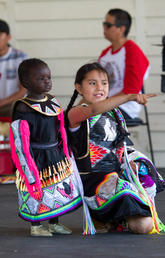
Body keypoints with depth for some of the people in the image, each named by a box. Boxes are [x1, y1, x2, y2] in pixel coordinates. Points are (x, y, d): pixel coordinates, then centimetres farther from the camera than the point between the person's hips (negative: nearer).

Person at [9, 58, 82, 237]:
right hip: (37, 157, -7)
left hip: (55, 155, 7)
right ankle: (35, 226, 19)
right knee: (37, 193, 2)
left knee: (59, 189, 14)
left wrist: (65, 156, 16)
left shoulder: (53, 103, 4)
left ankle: (54, 223, 30)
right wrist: (29, 171, -17)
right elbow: (20, 141, -17)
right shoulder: (23, 109, -17)